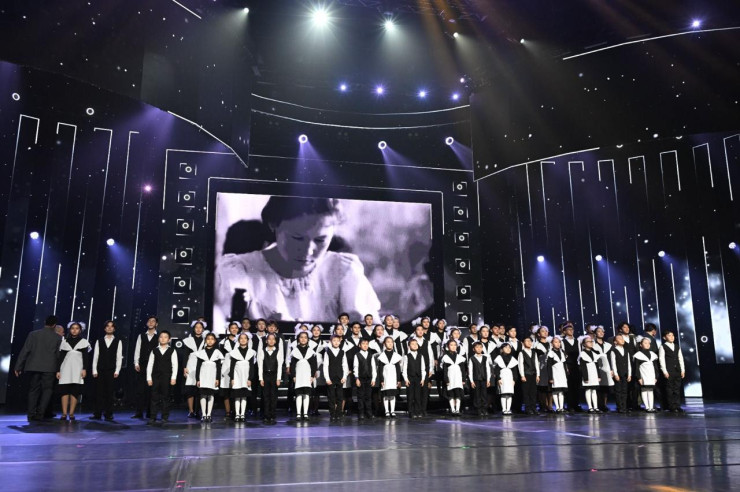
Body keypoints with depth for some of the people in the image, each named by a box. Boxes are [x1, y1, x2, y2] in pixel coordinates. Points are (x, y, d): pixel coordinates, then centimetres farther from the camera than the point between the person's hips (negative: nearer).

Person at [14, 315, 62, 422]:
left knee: (33, 390, 11)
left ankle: (31, 415, 9)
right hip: (49, 368, -2)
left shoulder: (33, 334, 1)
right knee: (47, 390, 7)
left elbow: (25, 351, 0)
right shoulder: (58, 337, 0)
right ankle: (40, 413, -4)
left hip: (33, 366, 2)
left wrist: (18, 367, 4)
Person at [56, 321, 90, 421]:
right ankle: (64, 413, -4)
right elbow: (60, 357, 10)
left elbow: (85, 357, 2)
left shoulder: (83, 342, 9)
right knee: (64, 390, -5)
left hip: (77, 370, -1)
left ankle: (71, 413, -2)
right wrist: (58, 370, 4)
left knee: (75, 391, -4)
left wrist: (84, 369, -9)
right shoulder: (64, 341, 12)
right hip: (66, 369, 1)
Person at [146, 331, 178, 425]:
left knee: (165, 397, 4)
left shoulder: (172, 351, 2)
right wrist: (149, 378, 0)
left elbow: (175, 365, -2)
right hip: (155, 377, 2)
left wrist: (173, 378, -8)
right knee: (154, 398, 3)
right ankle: (152, 417, 6)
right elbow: (149, 365, 6)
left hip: (167, 377, -1)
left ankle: (165, 417, 10)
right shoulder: (154, 351, 7)